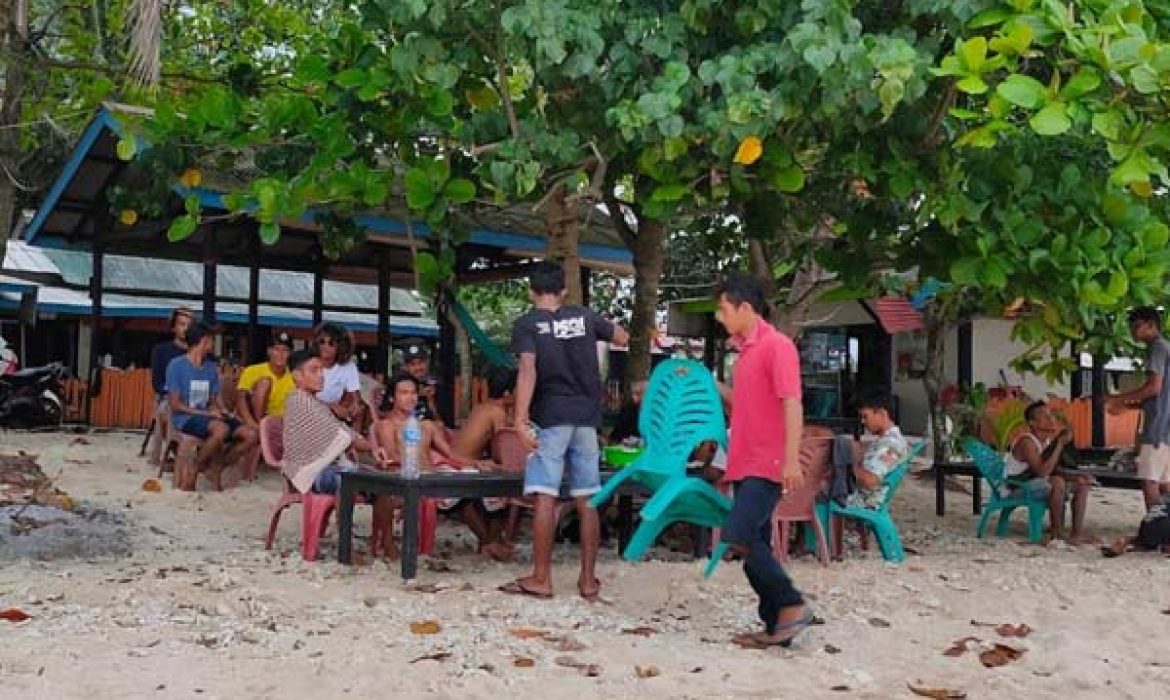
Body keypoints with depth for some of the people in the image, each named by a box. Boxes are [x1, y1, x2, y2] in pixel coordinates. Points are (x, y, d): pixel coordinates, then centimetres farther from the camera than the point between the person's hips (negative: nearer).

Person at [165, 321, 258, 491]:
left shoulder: (211, 368, 12)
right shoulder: (176, 365, -6)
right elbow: (175, 405, -9)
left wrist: (216, 411, -8)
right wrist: (206, 413, -15)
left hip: (208, 417, 6)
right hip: (185, 418, -6)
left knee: (252, 435, -14)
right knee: (221, 429, -37)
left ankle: (216, 467, 2)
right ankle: (196, 468, -12)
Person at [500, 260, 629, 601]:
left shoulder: (527, 323, -3)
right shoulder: (584, 316, 10)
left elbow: (528, 371, -17)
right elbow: (623, 338, 25)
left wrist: (520, 420, -23)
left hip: (550, 418, -4)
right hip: (586, 416, 4)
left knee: (546, 498, -2)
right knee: (587, 501, 7)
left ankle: (540, 579, 0)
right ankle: (588, 580, 11)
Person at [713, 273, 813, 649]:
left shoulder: (777, 346, -11)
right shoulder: (746, 350, 17)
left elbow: (792, 404, -18)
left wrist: (792, 460, -25)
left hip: (767, 465, -9)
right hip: (745, 464, 9)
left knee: (739, 537, -17)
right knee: (753, 544, 8)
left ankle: (792, 605, -4)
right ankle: (776, 625, 14)